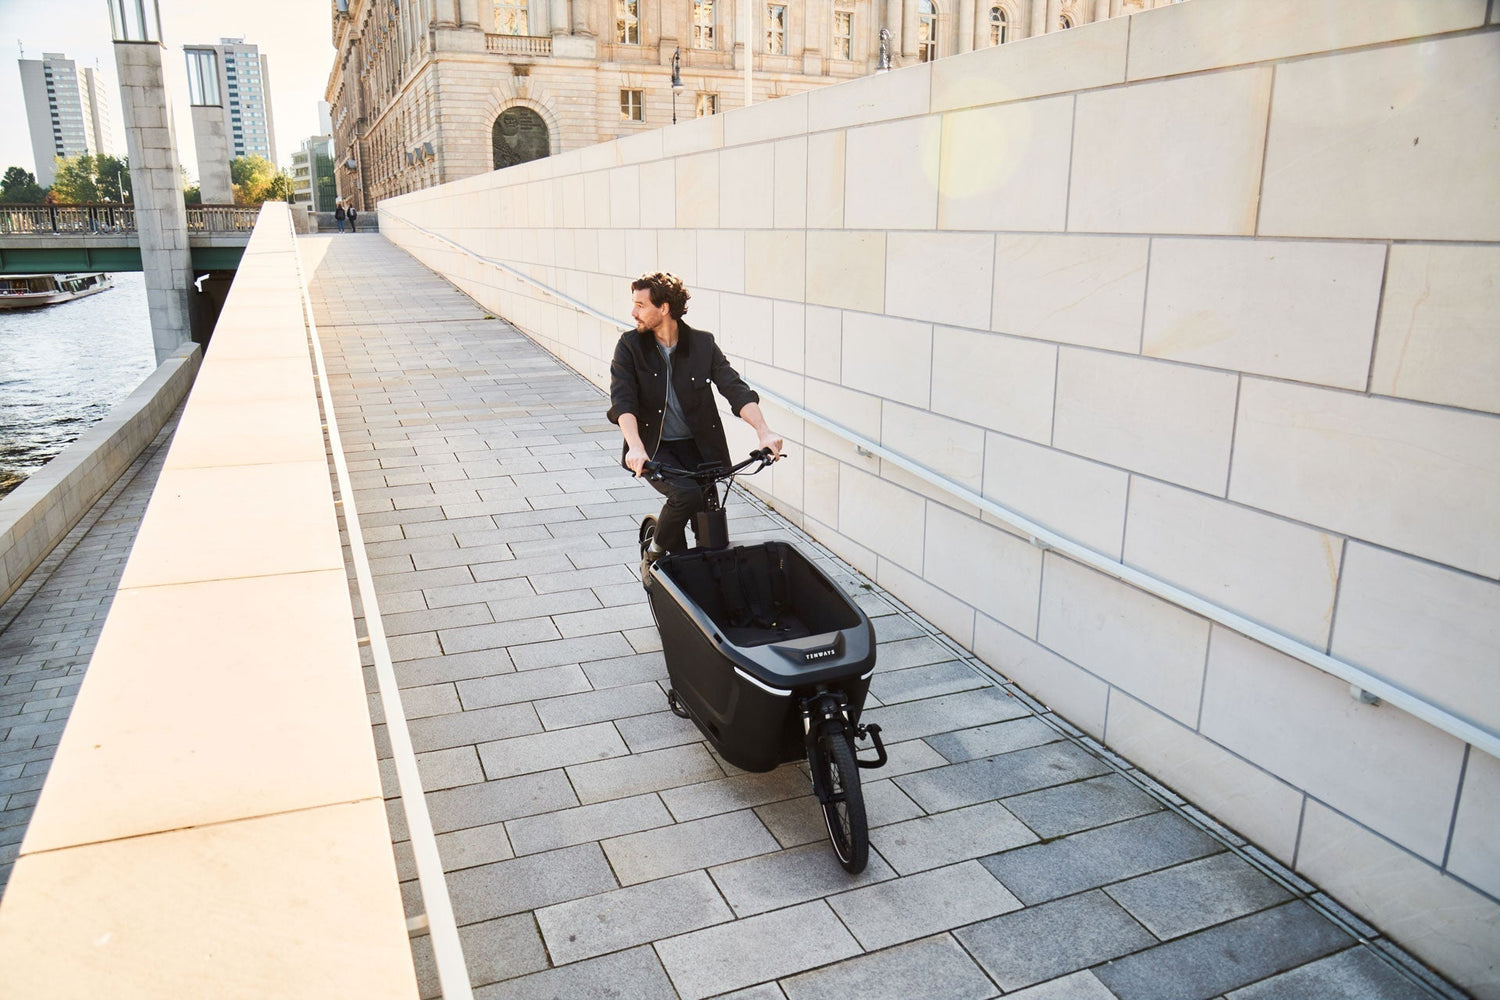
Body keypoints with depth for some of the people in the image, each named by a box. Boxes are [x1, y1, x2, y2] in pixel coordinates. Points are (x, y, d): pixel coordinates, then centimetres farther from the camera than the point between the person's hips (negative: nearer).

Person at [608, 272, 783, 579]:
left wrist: (763, 431, -26)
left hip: (697, 445, 2)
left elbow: (735, 388, -9)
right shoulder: (630, 345, -3)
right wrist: (635, 445, -33)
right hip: (654, 448, -2)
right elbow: (622, 399, -15)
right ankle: (655, 553, -2)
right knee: (687, 494, -29)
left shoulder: (703, 343, -1)